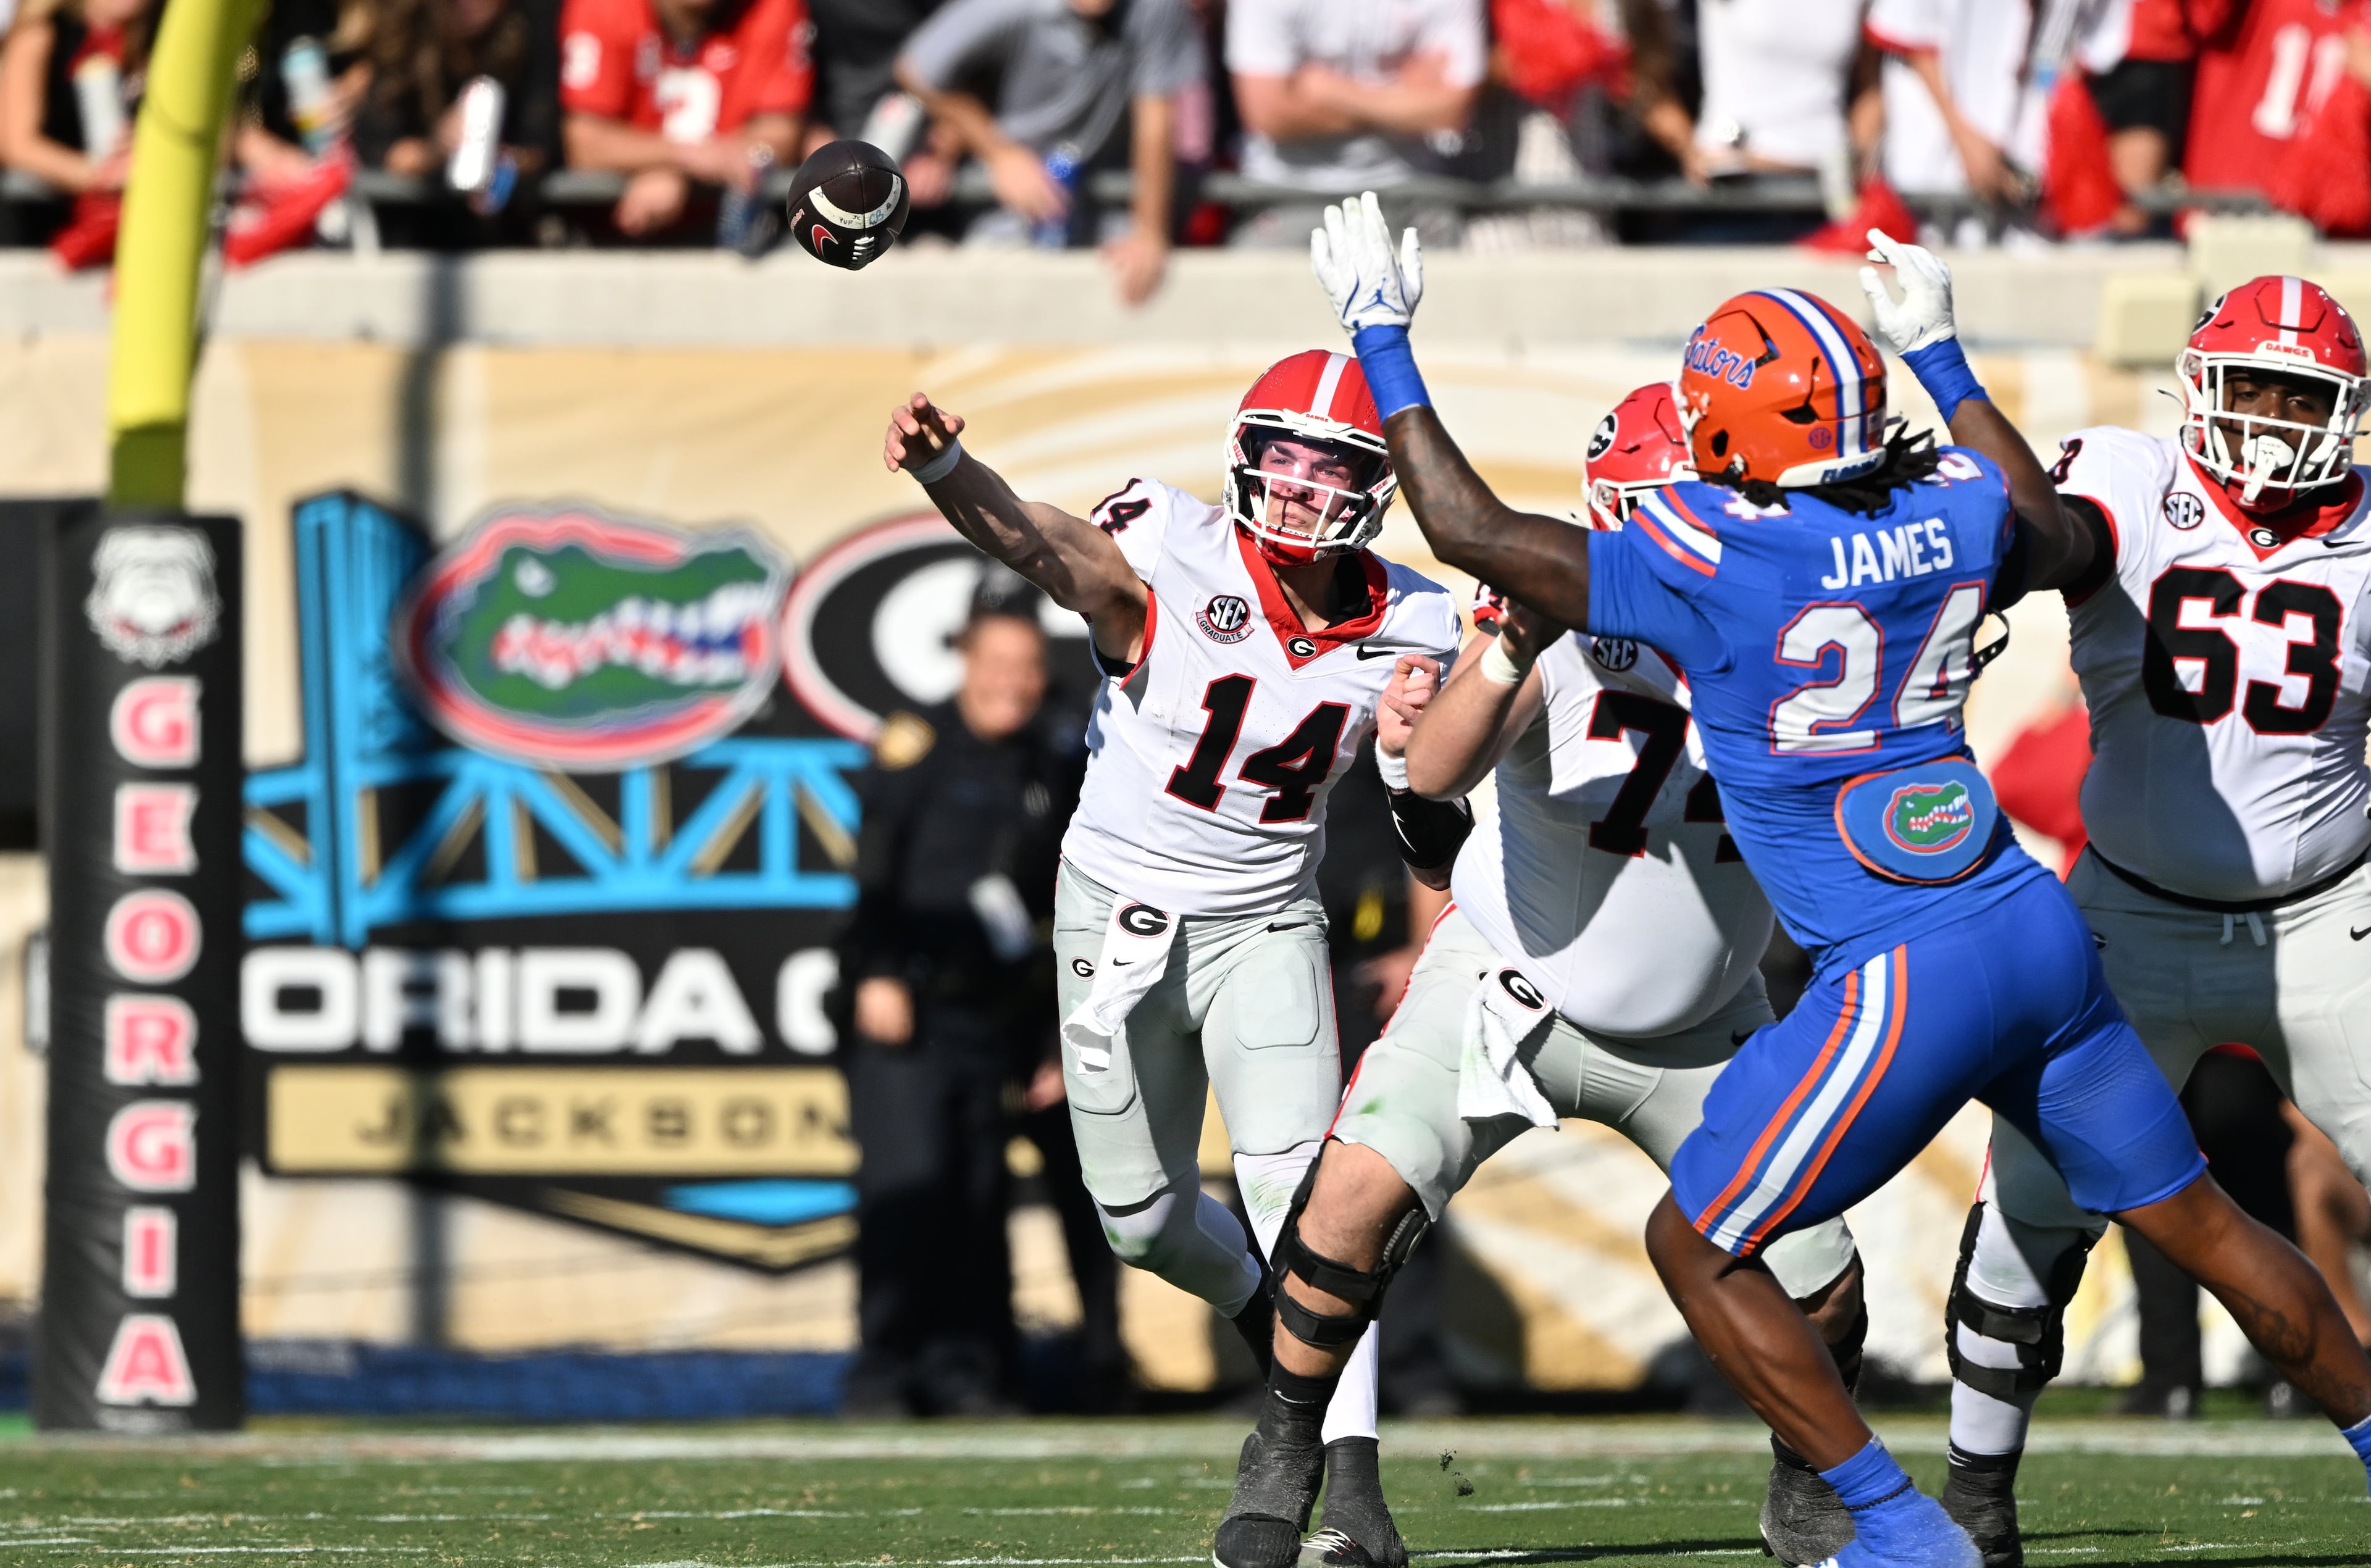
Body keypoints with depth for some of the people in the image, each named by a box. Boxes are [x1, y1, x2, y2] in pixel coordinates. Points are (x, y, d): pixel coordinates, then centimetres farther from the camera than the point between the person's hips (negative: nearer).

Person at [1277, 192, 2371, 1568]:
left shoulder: (1707, 561, -13)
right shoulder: (1951, 509, 4)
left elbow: (1469, 529, -6)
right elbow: (2064, 546, 29)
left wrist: (1382, 336, 4)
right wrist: (1944, 359, 36)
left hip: (1906, 979, -6)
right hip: (2045, 936, 6)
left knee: (1699, 1245, 7)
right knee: (2194, 1221, 20)